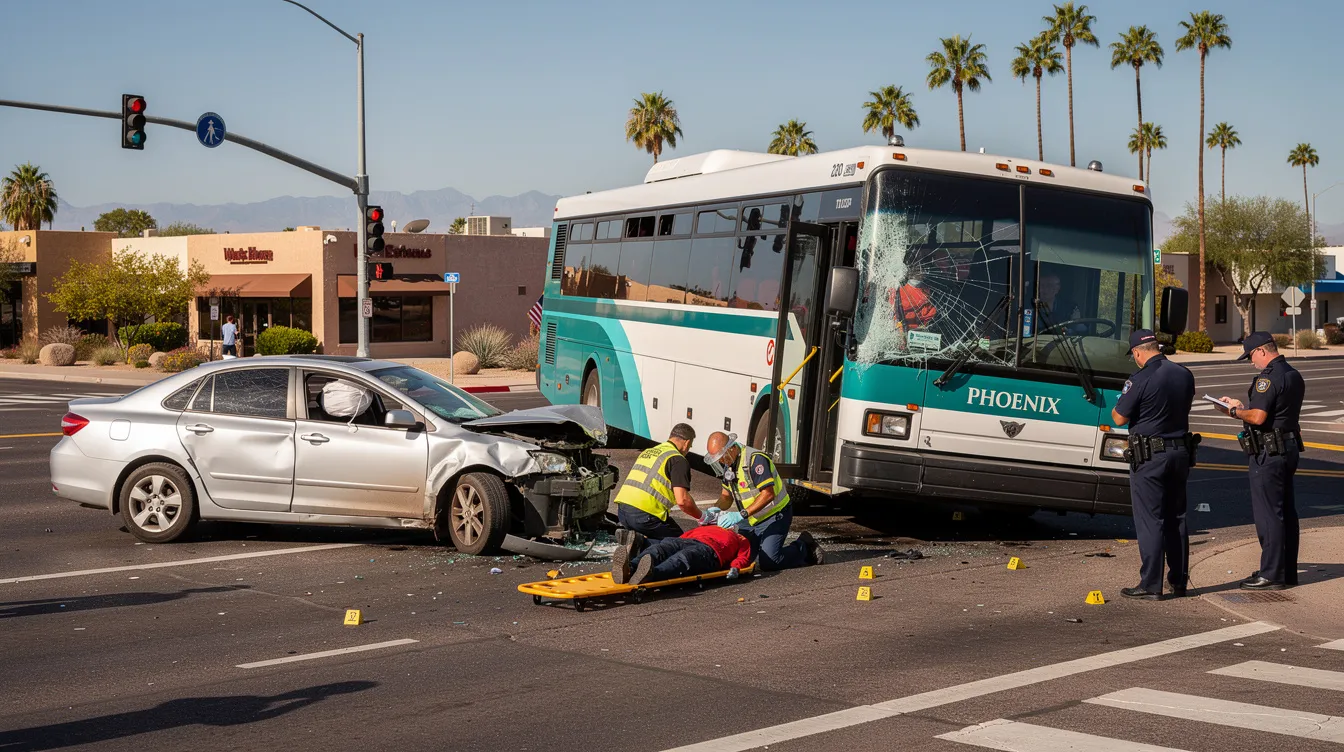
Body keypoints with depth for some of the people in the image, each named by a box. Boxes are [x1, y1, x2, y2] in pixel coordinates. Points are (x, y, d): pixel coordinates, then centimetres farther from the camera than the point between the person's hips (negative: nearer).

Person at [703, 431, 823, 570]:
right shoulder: (727, 465, 3)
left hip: (774, 515, -9)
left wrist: (741, 515, -36)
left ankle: (804, 548, 8)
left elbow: (768, 494, -31)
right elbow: (726, 495, 11)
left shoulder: (756, 459, -24)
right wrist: (718, 509, -13)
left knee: (768, 562, -20)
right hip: (751, 521, 9)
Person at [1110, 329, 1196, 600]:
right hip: (1181, 453, 6)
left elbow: (1119, 418, -12)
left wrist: (1117, 406, 8)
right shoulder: (1184, 375, 3)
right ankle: (1179, 581, 20)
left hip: (1149, 456, -6)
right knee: (1176, 519, 14)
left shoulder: (1140, 380, -17)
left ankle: (1150, 585, -2)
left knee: (1150, 520, -2)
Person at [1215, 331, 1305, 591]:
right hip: (1290, 447, 10)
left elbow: (1258, 417, -24)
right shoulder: (1294, 375, 14)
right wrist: (1241, 405, 18)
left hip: (1268, 453, -10)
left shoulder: (1268, 377, -18)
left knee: (1267, 513, -6)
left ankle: (1271, 574, -4)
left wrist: (1236, 412, -5)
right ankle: (1288, 571, 20)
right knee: (1287, 512, 13)